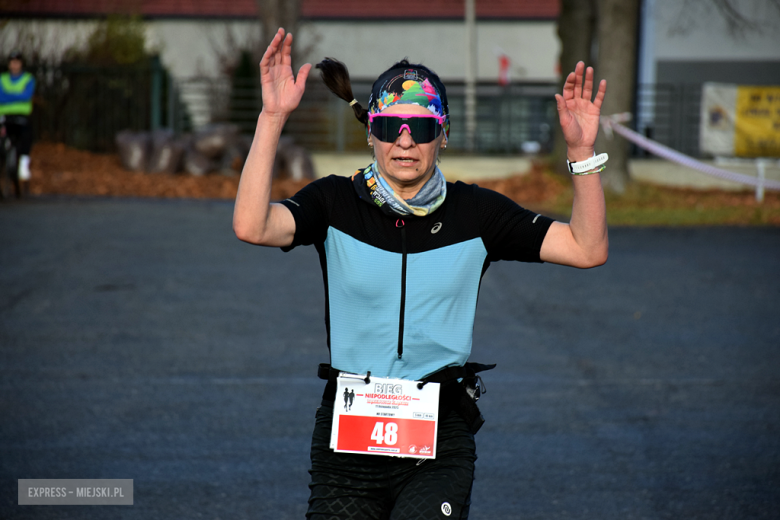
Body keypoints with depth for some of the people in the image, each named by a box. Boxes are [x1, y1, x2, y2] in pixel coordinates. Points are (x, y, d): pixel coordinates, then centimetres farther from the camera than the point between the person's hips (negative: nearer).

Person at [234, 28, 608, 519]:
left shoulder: (474, 211, 2)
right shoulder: (335, 202, -1)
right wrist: (272, 119, -26)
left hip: (440, 444, -1)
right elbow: (252, 226, -20)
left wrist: (582, 150, -14)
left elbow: (587, 250, -2)